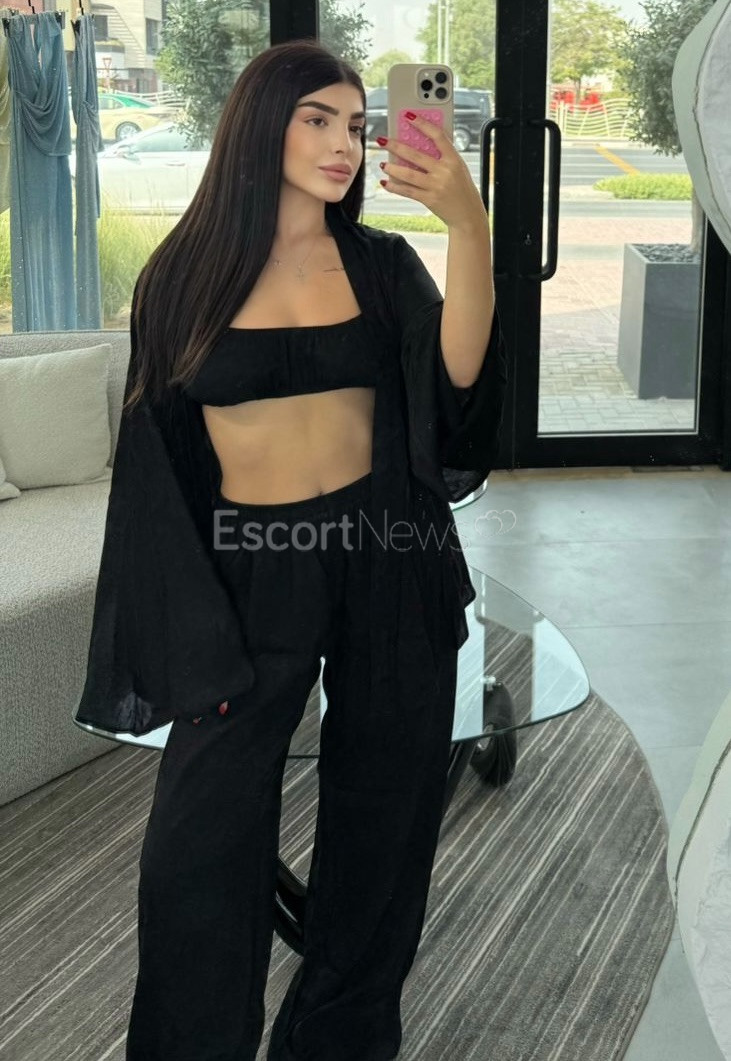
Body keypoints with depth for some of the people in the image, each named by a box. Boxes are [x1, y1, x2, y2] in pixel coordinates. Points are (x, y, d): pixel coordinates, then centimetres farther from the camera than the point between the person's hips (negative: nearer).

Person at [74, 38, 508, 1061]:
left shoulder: (381, 264, 5)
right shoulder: (184, 278, 3)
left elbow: (458, 374, -13)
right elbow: (159, 459, 5)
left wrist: (468, 226, -25)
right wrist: (177, 623, 2)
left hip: (389, 562, 2)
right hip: (249, 574, -1)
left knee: (379, 823, 10)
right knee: (196, 844, -7)